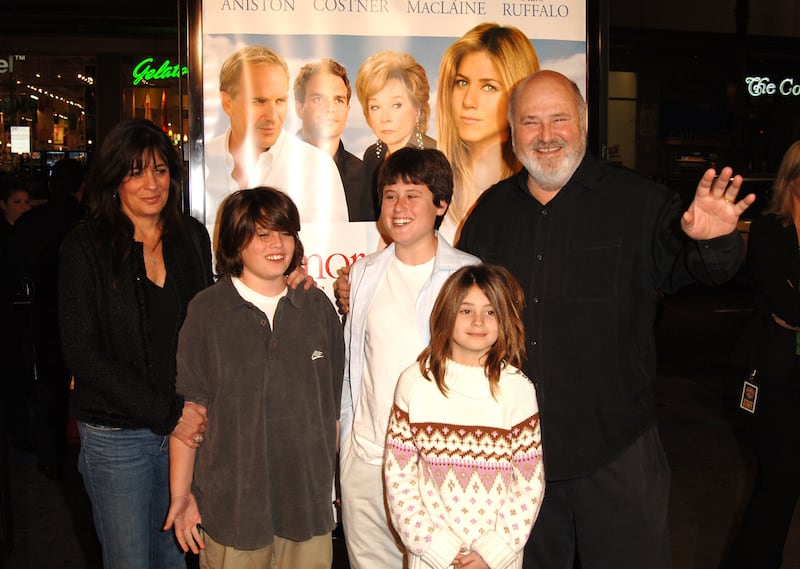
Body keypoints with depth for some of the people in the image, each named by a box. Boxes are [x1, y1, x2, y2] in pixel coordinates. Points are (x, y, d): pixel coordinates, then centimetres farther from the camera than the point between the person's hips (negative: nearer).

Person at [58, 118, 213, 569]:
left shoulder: (192, 236, 5)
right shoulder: (86, 248, -7)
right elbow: (83, 353, -11)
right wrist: (167, 414, -16)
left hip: (187, 426, 3)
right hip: (116, 435, -3)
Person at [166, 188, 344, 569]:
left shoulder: (317, 306, 4)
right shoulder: (207, 311, -5)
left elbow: (332, 404, 10)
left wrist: (329, 477, 12)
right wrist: (181, 492, -5)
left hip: (308, 499, 3)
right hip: (232, 503, -2)